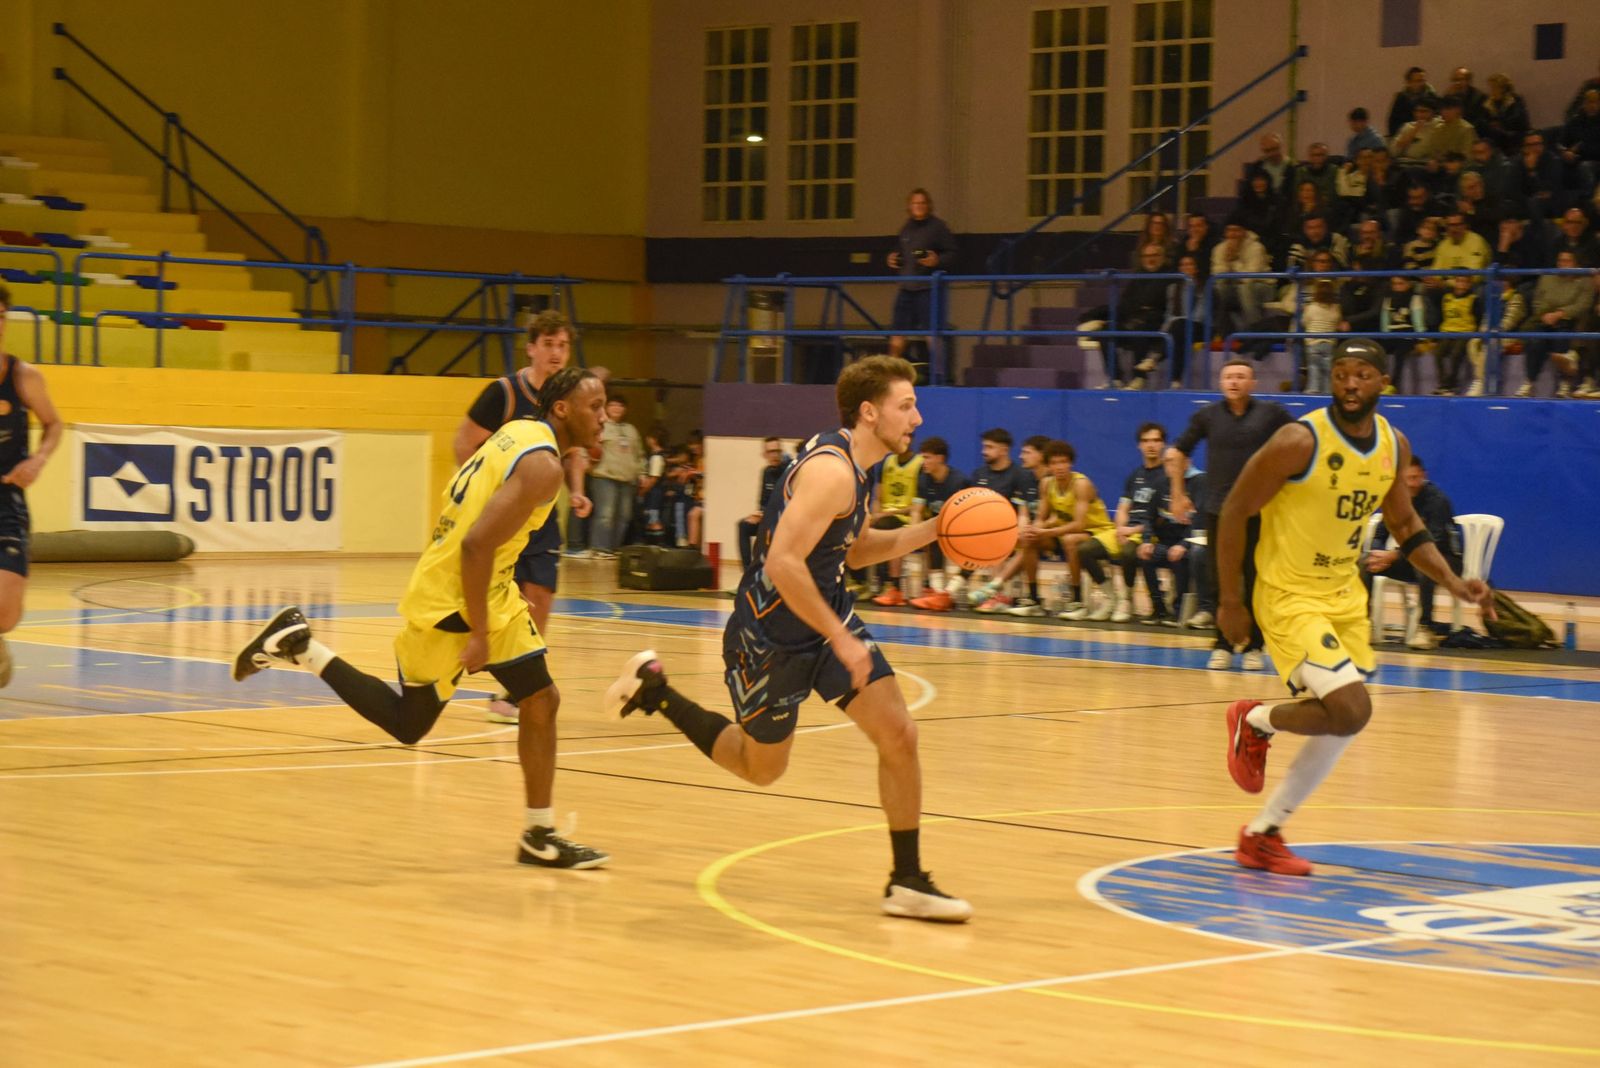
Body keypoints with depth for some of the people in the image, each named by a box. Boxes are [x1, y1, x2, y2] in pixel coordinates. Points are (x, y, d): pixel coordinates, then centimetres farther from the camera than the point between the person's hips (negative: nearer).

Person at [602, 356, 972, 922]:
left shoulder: (852, 466, 5)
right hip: (773, 634, -8)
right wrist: (839, 639, -29)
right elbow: (782, 564, -32)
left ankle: (908, 883, 4)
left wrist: (929, 531, 6)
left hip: (827, 613, 8)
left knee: (899, 735, -4)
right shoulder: (830, 471, -25)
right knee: (760, 767, 11)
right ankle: (654, 689, 28)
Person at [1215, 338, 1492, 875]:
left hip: (1345, 594, 7)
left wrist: (1453, 582, 3)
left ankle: (1263, 835, 22)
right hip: (1289, 595, -7)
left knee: (1341, 724, 9)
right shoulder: (1300, 441, -20)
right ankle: (1255, 722, 10)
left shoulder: (1395, 445, 1)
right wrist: (1230, 602, -13)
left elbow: (1404, 523, 16)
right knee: (1351, 710, -19)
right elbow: (1235, 512, -13)